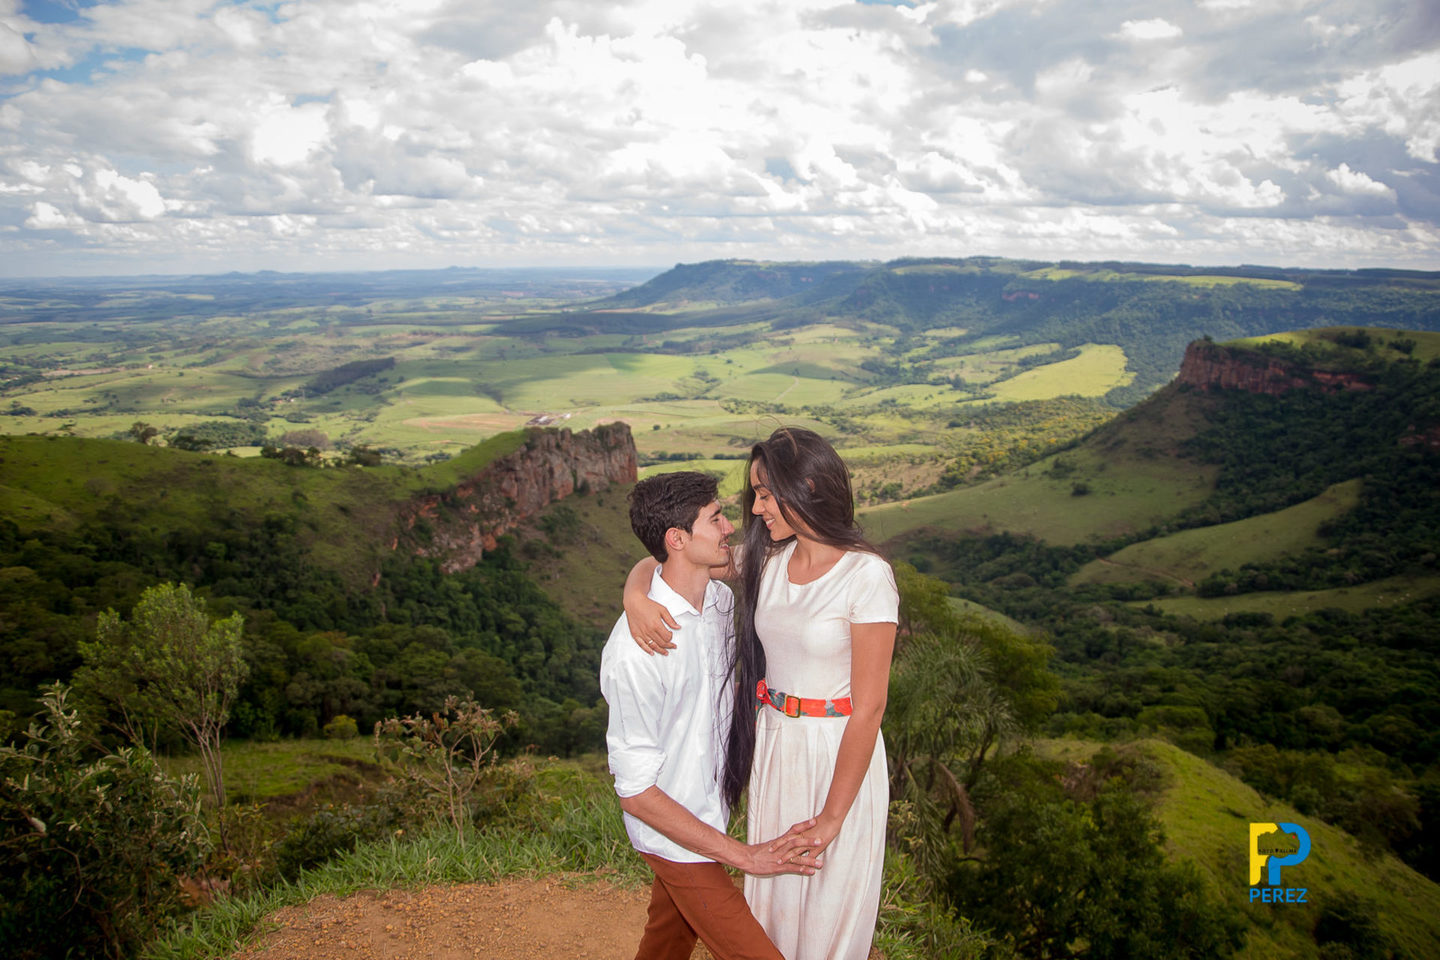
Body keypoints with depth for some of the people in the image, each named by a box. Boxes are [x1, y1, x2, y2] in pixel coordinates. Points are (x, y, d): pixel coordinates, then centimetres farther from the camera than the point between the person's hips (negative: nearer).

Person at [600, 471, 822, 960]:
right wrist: (742, 854, -23)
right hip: (675, 835, -8)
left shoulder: (721, 600, -6)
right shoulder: (635, 648, -31)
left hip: (711, 808, 8)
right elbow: (636, 791, -25)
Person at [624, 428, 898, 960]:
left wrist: (833, 816, -17)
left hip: (838, 753, -5)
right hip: (772, 742, 5)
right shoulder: (766, 558, -2)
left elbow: (869, 707, -19)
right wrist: (634, 597, -18)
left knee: (830, 902, 13)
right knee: (774, 893, 20)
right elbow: (656, 562, 5)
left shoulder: (867, 576, -19)